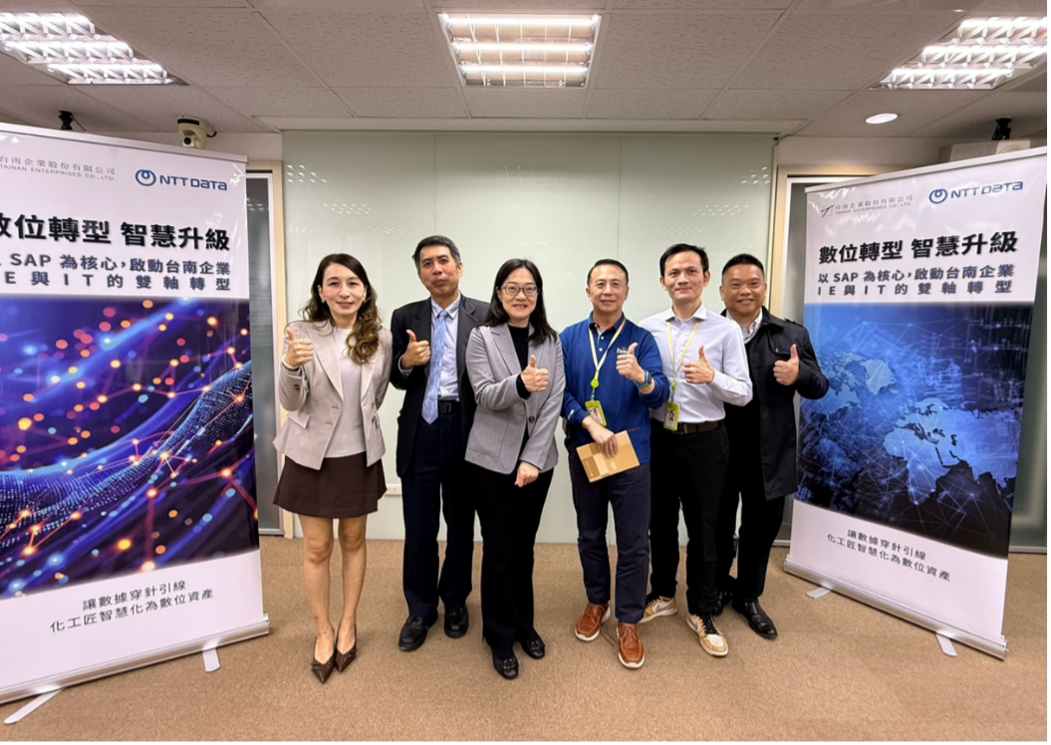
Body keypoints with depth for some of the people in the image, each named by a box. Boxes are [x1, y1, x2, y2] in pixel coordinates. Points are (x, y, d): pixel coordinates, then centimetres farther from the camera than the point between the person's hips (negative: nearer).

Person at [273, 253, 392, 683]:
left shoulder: (380, 338, -3)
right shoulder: (303, 333, -11)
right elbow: (290, 403, -16)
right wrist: (291, 365, -32)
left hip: (360, 456, 2)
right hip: (312, 456, -2)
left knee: (353, 541, 16)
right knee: (316, 548, 10)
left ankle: (348, 625, 35)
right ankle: (323, 631, 31)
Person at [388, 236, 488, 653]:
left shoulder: (485, 317, -2)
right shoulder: (405, 318, 6)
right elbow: (396, 380, 8)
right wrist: (406, 361, -13)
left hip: (466, 430, -1)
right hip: (420, 430, 2)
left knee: (461, 522, 15)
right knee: (419, 526, 9)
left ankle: (455, 602, 37)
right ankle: (420, 610, 30)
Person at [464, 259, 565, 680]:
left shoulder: (551, 341, 3)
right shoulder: (482, 337, -4)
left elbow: (554, 403, -4)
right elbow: (485, 396, -15)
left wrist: (532, 459, -12)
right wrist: (520, 384, -35)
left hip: (537, 459, 3)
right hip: (492, 458, -2)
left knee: (524, 547, 16)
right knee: (498, 550, 6)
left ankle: (524, 624, 36)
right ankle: (500, 637, 25)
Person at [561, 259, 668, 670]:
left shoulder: (641, 339, -4)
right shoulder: (570, 338, 2)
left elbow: (659, 396, -13)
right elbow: (560, 392, -5)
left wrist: (641, 376, -34)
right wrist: (591, 424, -18)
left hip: (631, 452, -2)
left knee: (634, 544, 4)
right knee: (589, 536, 16)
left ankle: (628, 622, 22)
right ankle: (597, 602, 37)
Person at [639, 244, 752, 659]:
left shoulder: (725, 331, -4)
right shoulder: (648, 329, 1)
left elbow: (744, 394, -6)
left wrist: (713, 377, -24)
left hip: (704, 441, -2)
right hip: (658, 437, 2)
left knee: (703, 528, 11)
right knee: (660, 522, 16)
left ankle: (703, 613, 31)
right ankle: (663, 596, 39)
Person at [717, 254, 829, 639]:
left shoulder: (792, 334, 2)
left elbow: (819, 387, 2)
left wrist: (799, 375, -17)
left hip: (768, 454, 2)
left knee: (761, 528, 16)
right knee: (718, 526, 16)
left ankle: (749, 597, 38)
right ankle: (717, 589, 41)